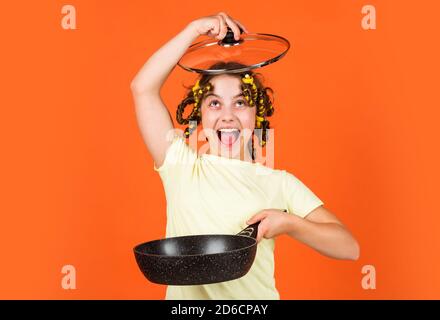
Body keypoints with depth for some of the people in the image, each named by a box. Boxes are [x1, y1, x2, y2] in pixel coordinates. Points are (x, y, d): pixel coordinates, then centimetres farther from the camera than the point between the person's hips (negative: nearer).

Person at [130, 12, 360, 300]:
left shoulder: (280, 184, -1)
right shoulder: (181, 167, 0)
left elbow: (349, 248, -4)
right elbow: (143, 88, -6)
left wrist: (289, 224, -18)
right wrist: (195, 29, -7)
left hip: (254, 295, -1)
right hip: (186, 294, 1)